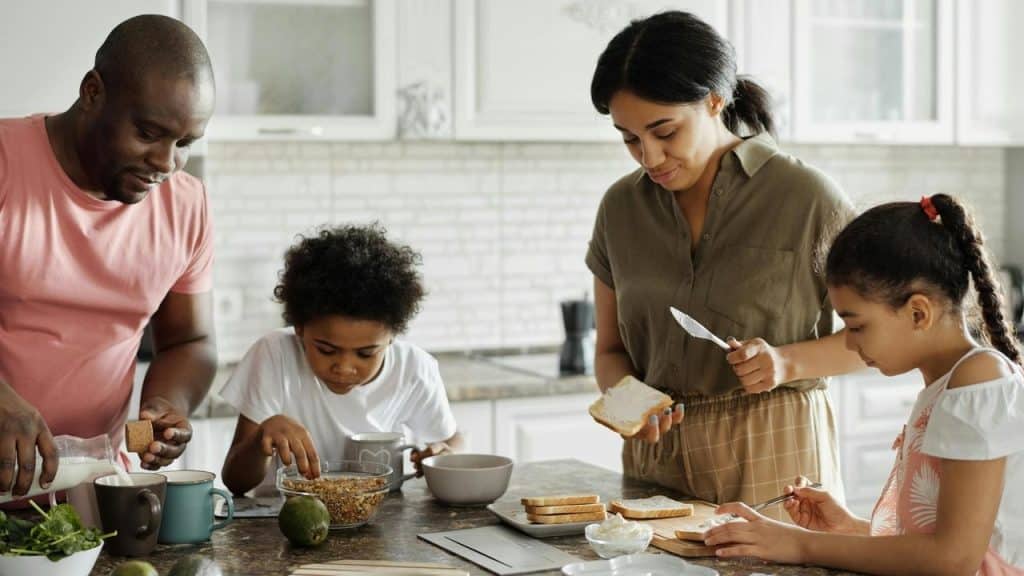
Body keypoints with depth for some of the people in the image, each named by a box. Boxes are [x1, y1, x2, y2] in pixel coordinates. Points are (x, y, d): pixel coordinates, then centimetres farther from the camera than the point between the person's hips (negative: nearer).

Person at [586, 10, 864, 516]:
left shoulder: (804, 197, -9)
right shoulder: (620, 208, 3)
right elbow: (610, 350, 10)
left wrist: (787, 362, -17)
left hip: (774, 460, -3)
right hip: (656, 460, 3)